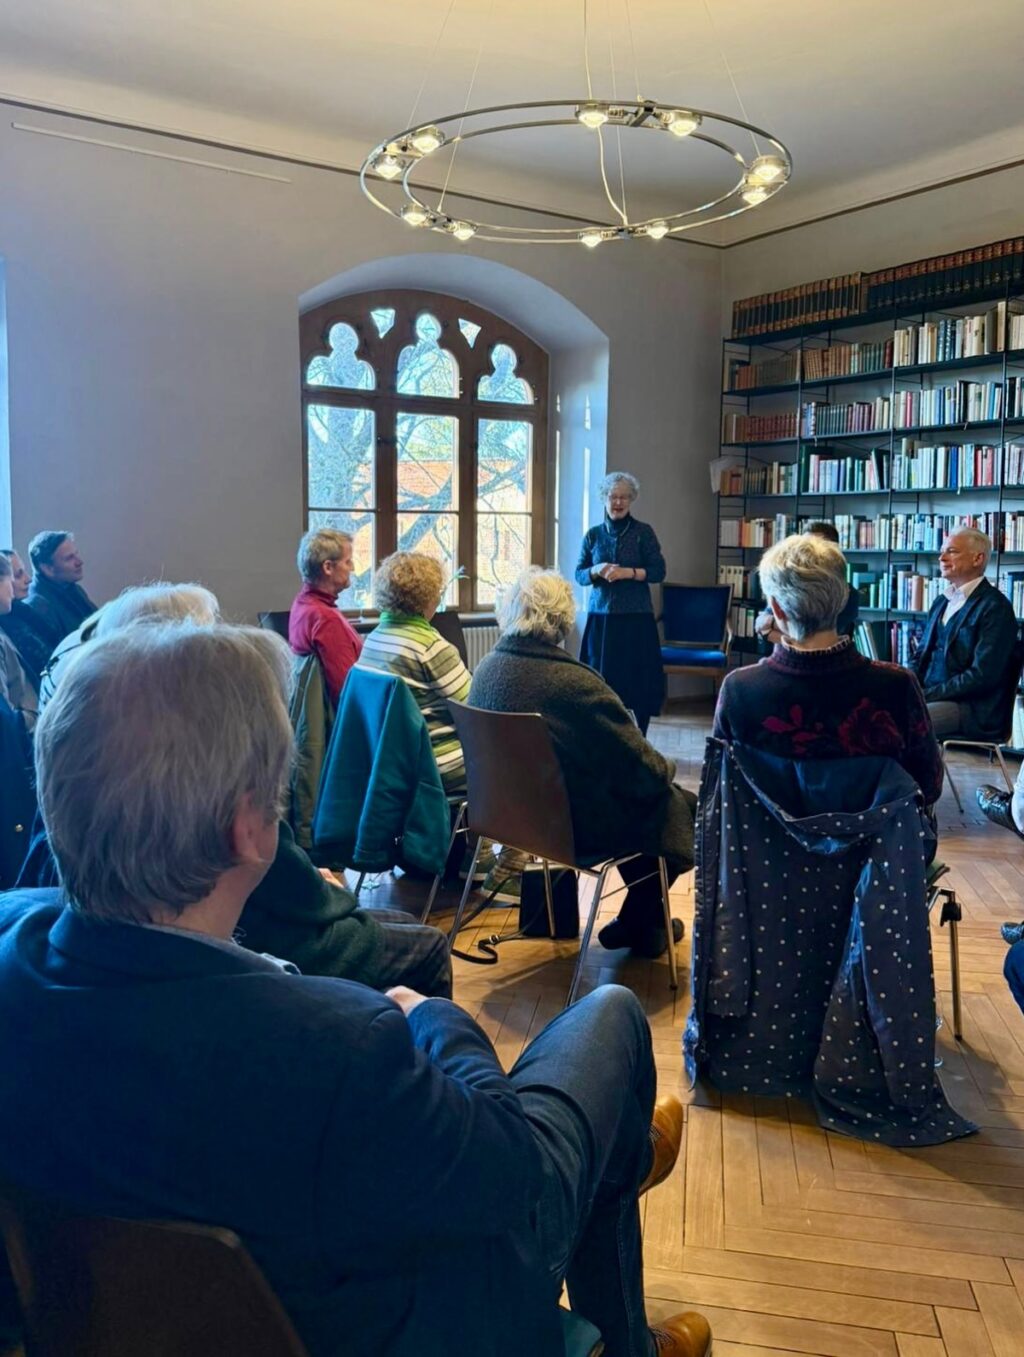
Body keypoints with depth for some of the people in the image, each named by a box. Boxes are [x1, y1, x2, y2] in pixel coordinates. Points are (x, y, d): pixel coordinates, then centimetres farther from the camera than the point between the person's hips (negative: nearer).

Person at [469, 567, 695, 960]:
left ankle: (641, 919, 36)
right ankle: (638, 925, 24)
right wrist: (666, 769, 7)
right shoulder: (577, 683, -27)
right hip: (574, 825, -8)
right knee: (683, 806, 12)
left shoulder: (486, 669, -5)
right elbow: (646, 769, -19)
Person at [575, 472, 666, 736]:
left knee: (636, 680, -4)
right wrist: (596, 571, -11)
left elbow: (659, 572, -2)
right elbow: (579, 575, 10)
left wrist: (629, 572, -16)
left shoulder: (643, 532, 1)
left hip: (636, 618, -2)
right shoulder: (593, 534, 9)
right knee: (601, 679, 0)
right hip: (600, 617, 2)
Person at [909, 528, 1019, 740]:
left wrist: (926, 696, -17)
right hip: (933, 698, 8)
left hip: (973, 711, -7)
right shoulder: (941, 603, 21)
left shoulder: (995, 607, -6)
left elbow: (982, 675, -15)